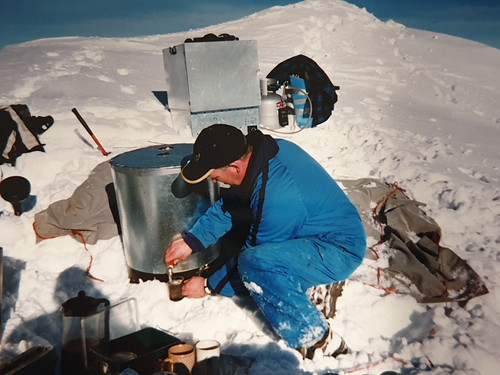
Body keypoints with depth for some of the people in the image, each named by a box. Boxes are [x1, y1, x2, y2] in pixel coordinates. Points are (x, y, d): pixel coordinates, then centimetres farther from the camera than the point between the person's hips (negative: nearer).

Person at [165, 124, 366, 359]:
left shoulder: (277, 197, -33)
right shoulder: (261, 149, -7)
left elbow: (256, 258, -19)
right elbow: (227, 206, 5)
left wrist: (209, 286, -7)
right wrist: (191, 240, -1)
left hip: (341, 250, -9)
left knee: (253, 264, -32)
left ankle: (319, 342, -13)